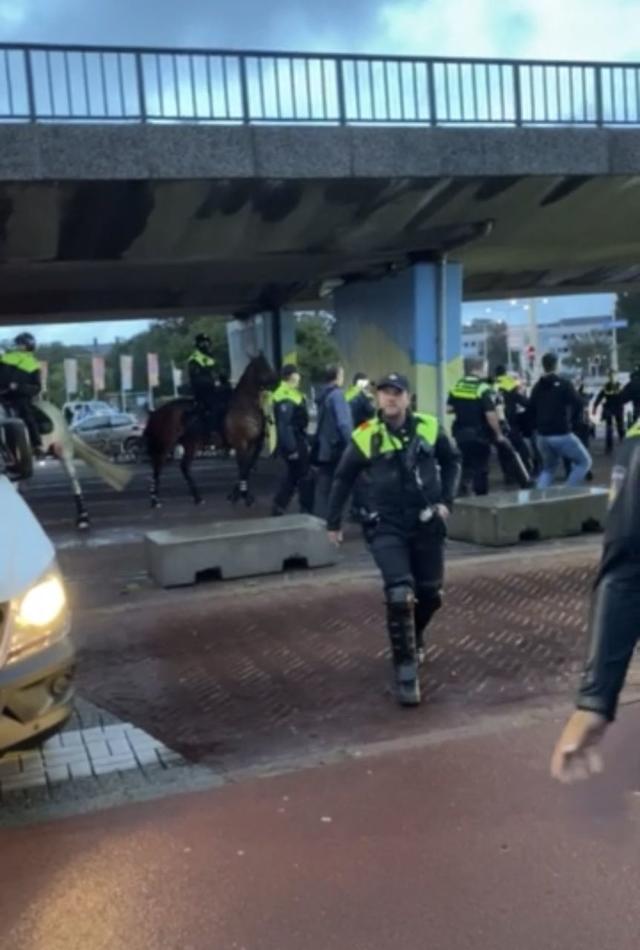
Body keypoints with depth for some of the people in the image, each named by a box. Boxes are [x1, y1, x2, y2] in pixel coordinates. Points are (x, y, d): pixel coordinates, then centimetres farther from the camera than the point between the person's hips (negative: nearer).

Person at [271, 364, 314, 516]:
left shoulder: (290, 394, 15)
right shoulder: (286, 397, -19)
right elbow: (284, 425, -26)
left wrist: (305, 442, 20)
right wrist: (292, 448, -26)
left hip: (296, 442, 10)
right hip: (293, 443, -10)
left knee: (292, 477, 15)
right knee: (305, 477, -3)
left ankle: (278, 509, 18)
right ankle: (307, 512, 4)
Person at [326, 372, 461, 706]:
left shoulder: (429, 427, -3)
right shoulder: (365, 437, -7)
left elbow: (452, 460, 13)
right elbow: (343, 479, 6)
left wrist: (446, 500, 3)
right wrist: (333, 522, 9)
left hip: (427, 524, 3)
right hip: (387, 527, -3)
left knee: (430, 594, 14)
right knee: (400, 595, -16)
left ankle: (414, 636, 46)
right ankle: (405, 671, -4)